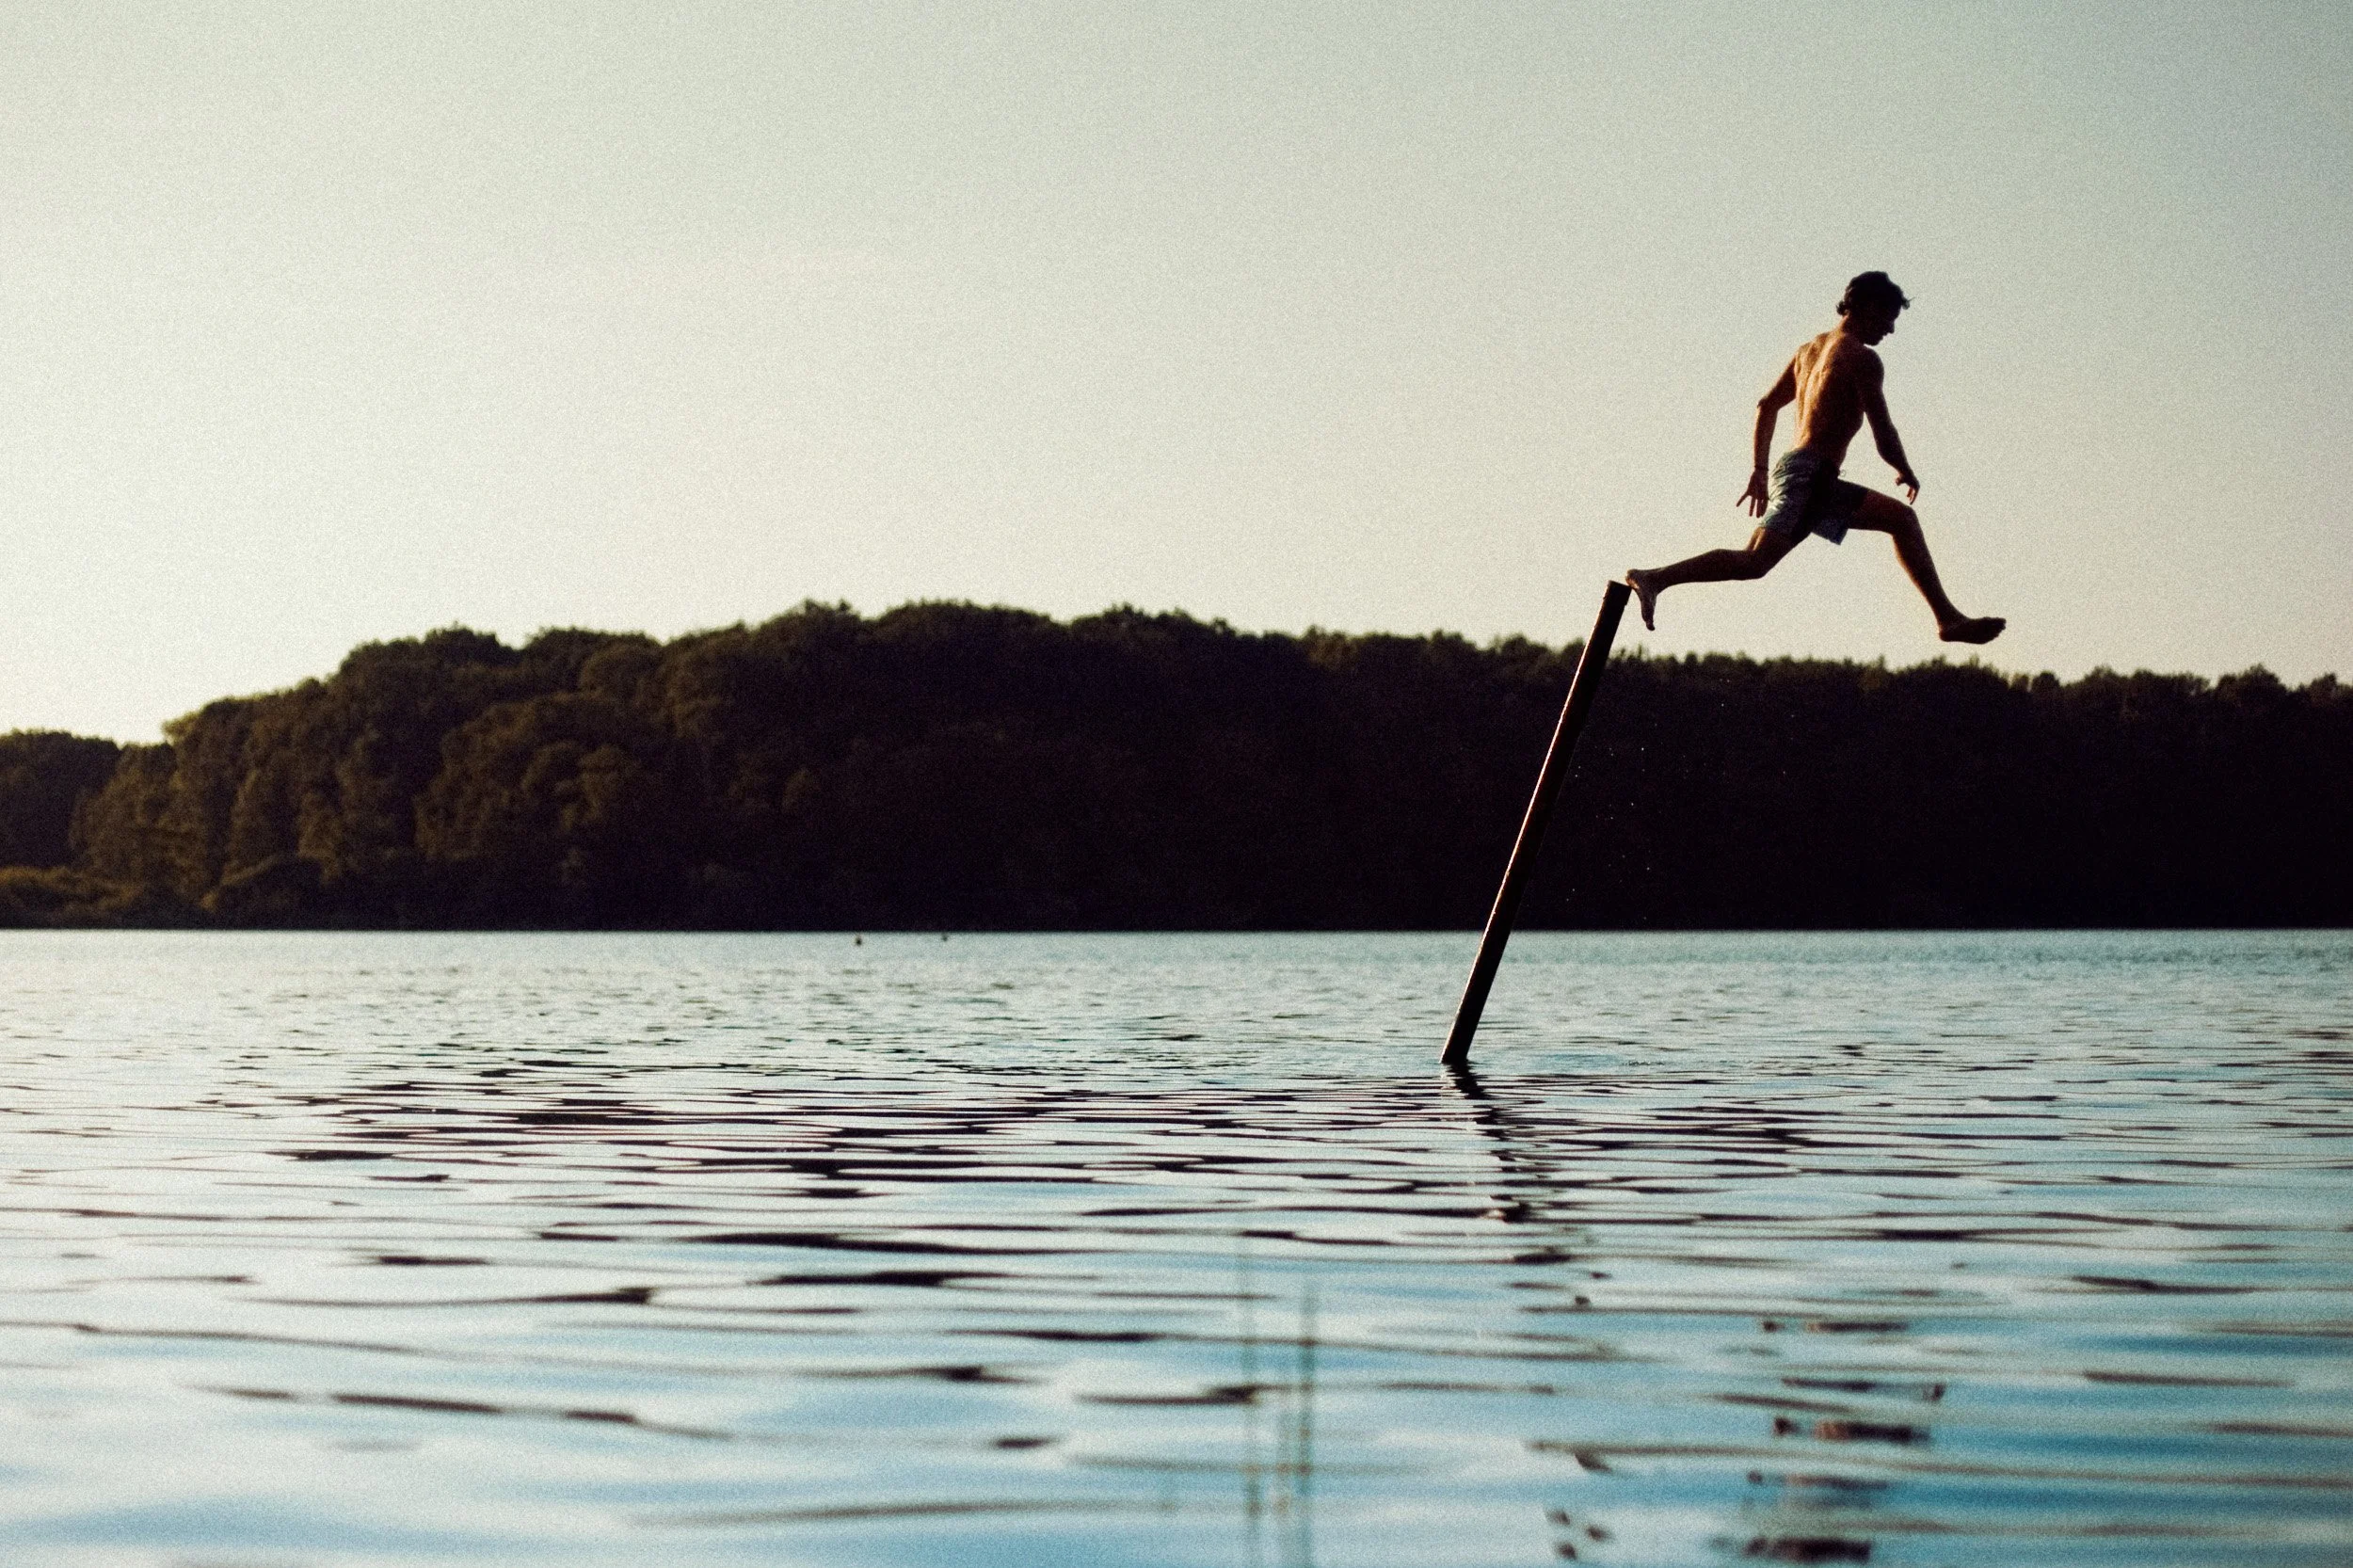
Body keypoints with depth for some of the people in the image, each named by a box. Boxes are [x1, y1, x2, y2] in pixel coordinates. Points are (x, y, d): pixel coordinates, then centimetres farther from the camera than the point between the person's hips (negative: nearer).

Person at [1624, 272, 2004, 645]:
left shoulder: (1811, 349, 19)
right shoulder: (1861, 358, -7)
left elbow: (1766, 405, 24)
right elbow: (1883, 435, -9)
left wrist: (1760, 471, 26)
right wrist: (1907, 474, 9)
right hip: (1809, 475, -10)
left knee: (1903, 519, 15)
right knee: (1753, 562, -20)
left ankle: (1948, 618, 14)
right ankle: (1654, 579, -23)